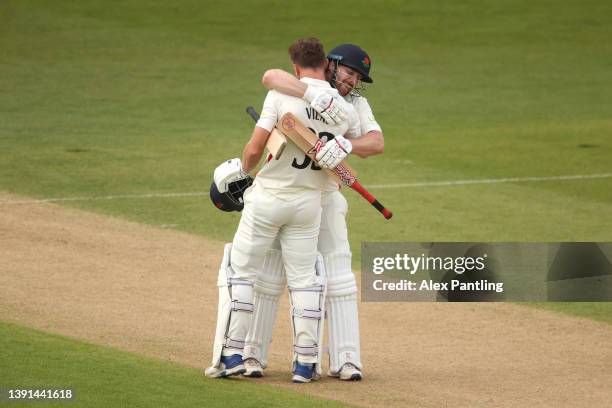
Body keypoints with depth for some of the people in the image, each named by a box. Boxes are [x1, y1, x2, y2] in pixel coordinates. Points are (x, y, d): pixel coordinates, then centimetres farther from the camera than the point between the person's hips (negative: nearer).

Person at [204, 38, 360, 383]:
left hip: (268, 198, -3)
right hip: (310, 202, 3)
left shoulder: (282, 95, -15)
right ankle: (306, 363, 10)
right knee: (305, 278, 13)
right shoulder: (345, 109, -2)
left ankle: (232, 355, 3)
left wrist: (243, 170, 4)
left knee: (240, 271, 7)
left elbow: (255, 149, -17)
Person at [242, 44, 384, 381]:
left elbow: (377, 142, -20)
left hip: (325, 198, 3)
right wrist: (314, 94, -45)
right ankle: (253, 354, 10)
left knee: (338, 275, -2)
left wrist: (345, 145, -41)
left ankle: (345, 360, 1)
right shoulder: (298, 90, -10)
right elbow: (270, 76, -33)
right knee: (269, 274, 0)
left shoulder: (356, 105, -3)